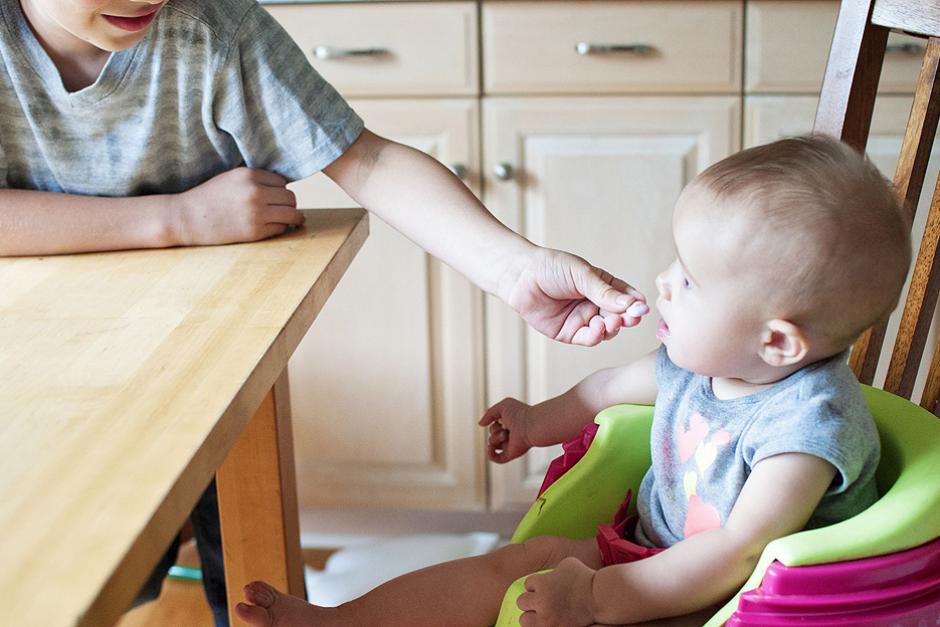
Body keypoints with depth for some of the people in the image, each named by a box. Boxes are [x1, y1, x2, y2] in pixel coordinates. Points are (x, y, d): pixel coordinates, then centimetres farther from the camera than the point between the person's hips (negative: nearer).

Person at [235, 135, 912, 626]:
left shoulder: (810, 423, -28)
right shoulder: (698, 362, -2)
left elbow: (736, 555, -32)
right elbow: (615, 386, 22)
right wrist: (537, 421, 33)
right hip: (648, 548, 8)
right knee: (516, 562, 1)